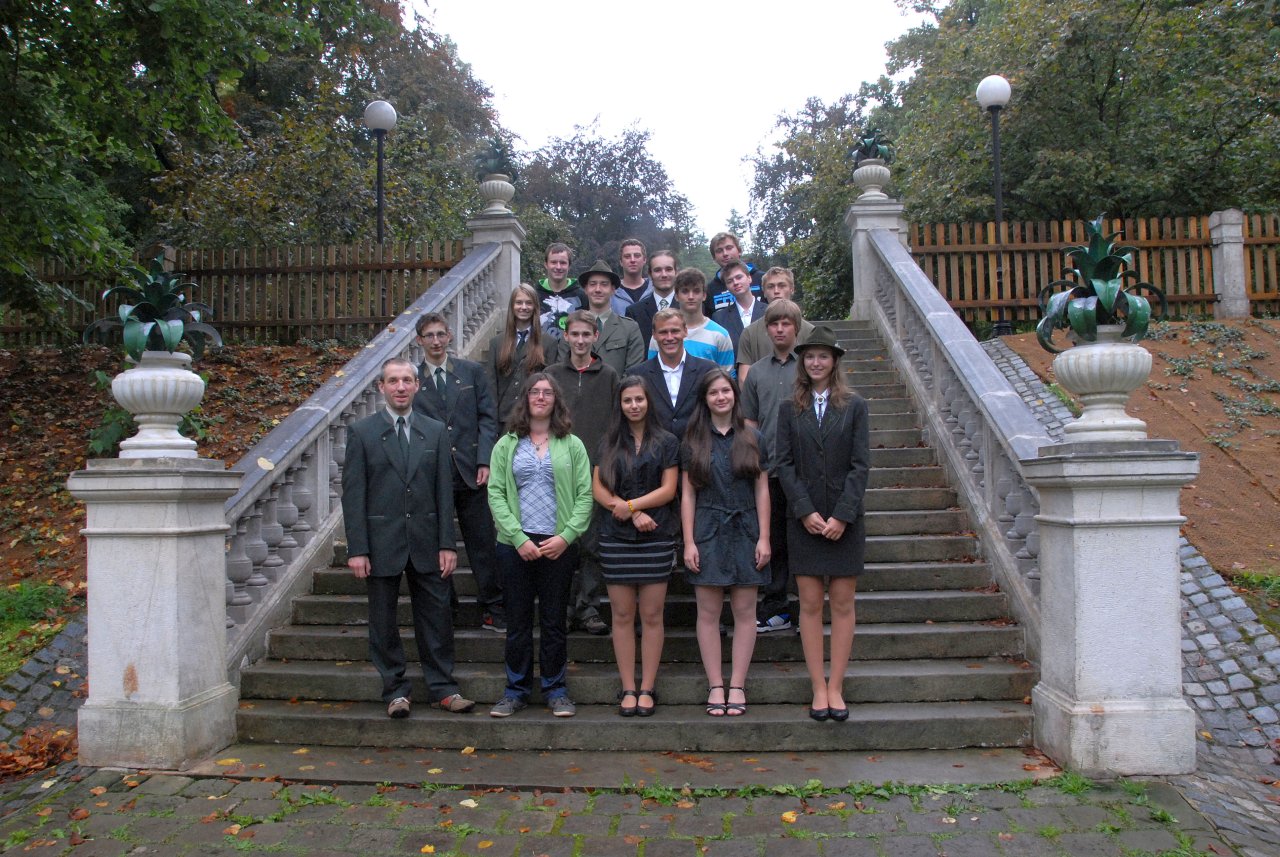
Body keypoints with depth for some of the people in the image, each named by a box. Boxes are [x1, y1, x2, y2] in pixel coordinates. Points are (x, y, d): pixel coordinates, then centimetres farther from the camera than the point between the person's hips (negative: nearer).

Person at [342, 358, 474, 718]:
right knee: (383, 621, 8)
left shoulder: (435, 432, 7)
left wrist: (447, 543, -1)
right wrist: (357, 549, -9)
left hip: (426, 543, 2)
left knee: (436, 617, 6)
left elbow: (444, 491, 5)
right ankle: (395, 691, 21)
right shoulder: (362, 432, 0)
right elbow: (353, 495, -3)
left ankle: (443, 687, 18)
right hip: (382, 542, -1)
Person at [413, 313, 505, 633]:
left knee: (483, 544, 5)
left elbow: (487, 417, 4)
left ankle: (493, 610, 15)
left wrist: (484, 462, -5)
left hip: (470, 473, 1)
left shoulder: (472, 371, 6)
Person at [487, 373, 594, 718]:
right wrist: (519, 538, -11)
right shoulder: (506, 445, 7)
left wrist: (566, 536, -12)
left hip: (559, 545, 0)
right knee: (518, 620, 7)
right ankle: (516, 690, 19)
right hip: (515, 544, 1)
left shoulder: (571, 445, 6)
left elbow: (585, 495, 0)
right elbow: (495, 494, 0)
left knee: (554, 620, 6)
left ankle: (556, 690, 18)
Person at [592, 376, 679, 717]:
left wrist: (629, 505, -10)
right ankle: (628, 688, 11)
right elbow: (598, 488, 2)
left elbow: (668, 489, -1)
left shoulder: (666, 442, 6)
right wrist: (634, 514, -9)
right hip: (615, 538, 1)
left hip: (656, 538, -1)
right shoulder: (608, 443, 11)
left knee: (652, 615, 1)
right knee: (622, 615, 3)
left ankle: (647, 689, 10)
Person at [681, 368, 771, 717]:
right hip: (707, 532, -1)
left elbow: (762, 490, 6)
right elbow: (687, 494, 3)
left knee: (744, 611, 2)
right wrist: (688, 542, -4)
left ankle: (737, 686, 11)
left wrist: (764, 538, -1)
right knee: (708, 612, 1)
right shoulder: (693, 442, 4)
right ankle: (715, 686, 9)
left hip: (745, 532, 1)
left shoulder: (752, 439, 6)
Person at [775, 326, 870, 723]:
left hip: (845, 521, 0)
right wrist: (806, 512, -10)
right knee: (810, 605, 2)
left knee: (842, 604, 3)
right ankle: (818, 688, 9)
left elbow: (860, 464, -2)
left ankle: (836, 687, 11)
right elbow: (785, 465, 1)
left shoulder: (854, 406, 3)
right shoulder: (790, 410, 6)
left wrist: (842, 516, -11)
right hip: (804, 520, 1)